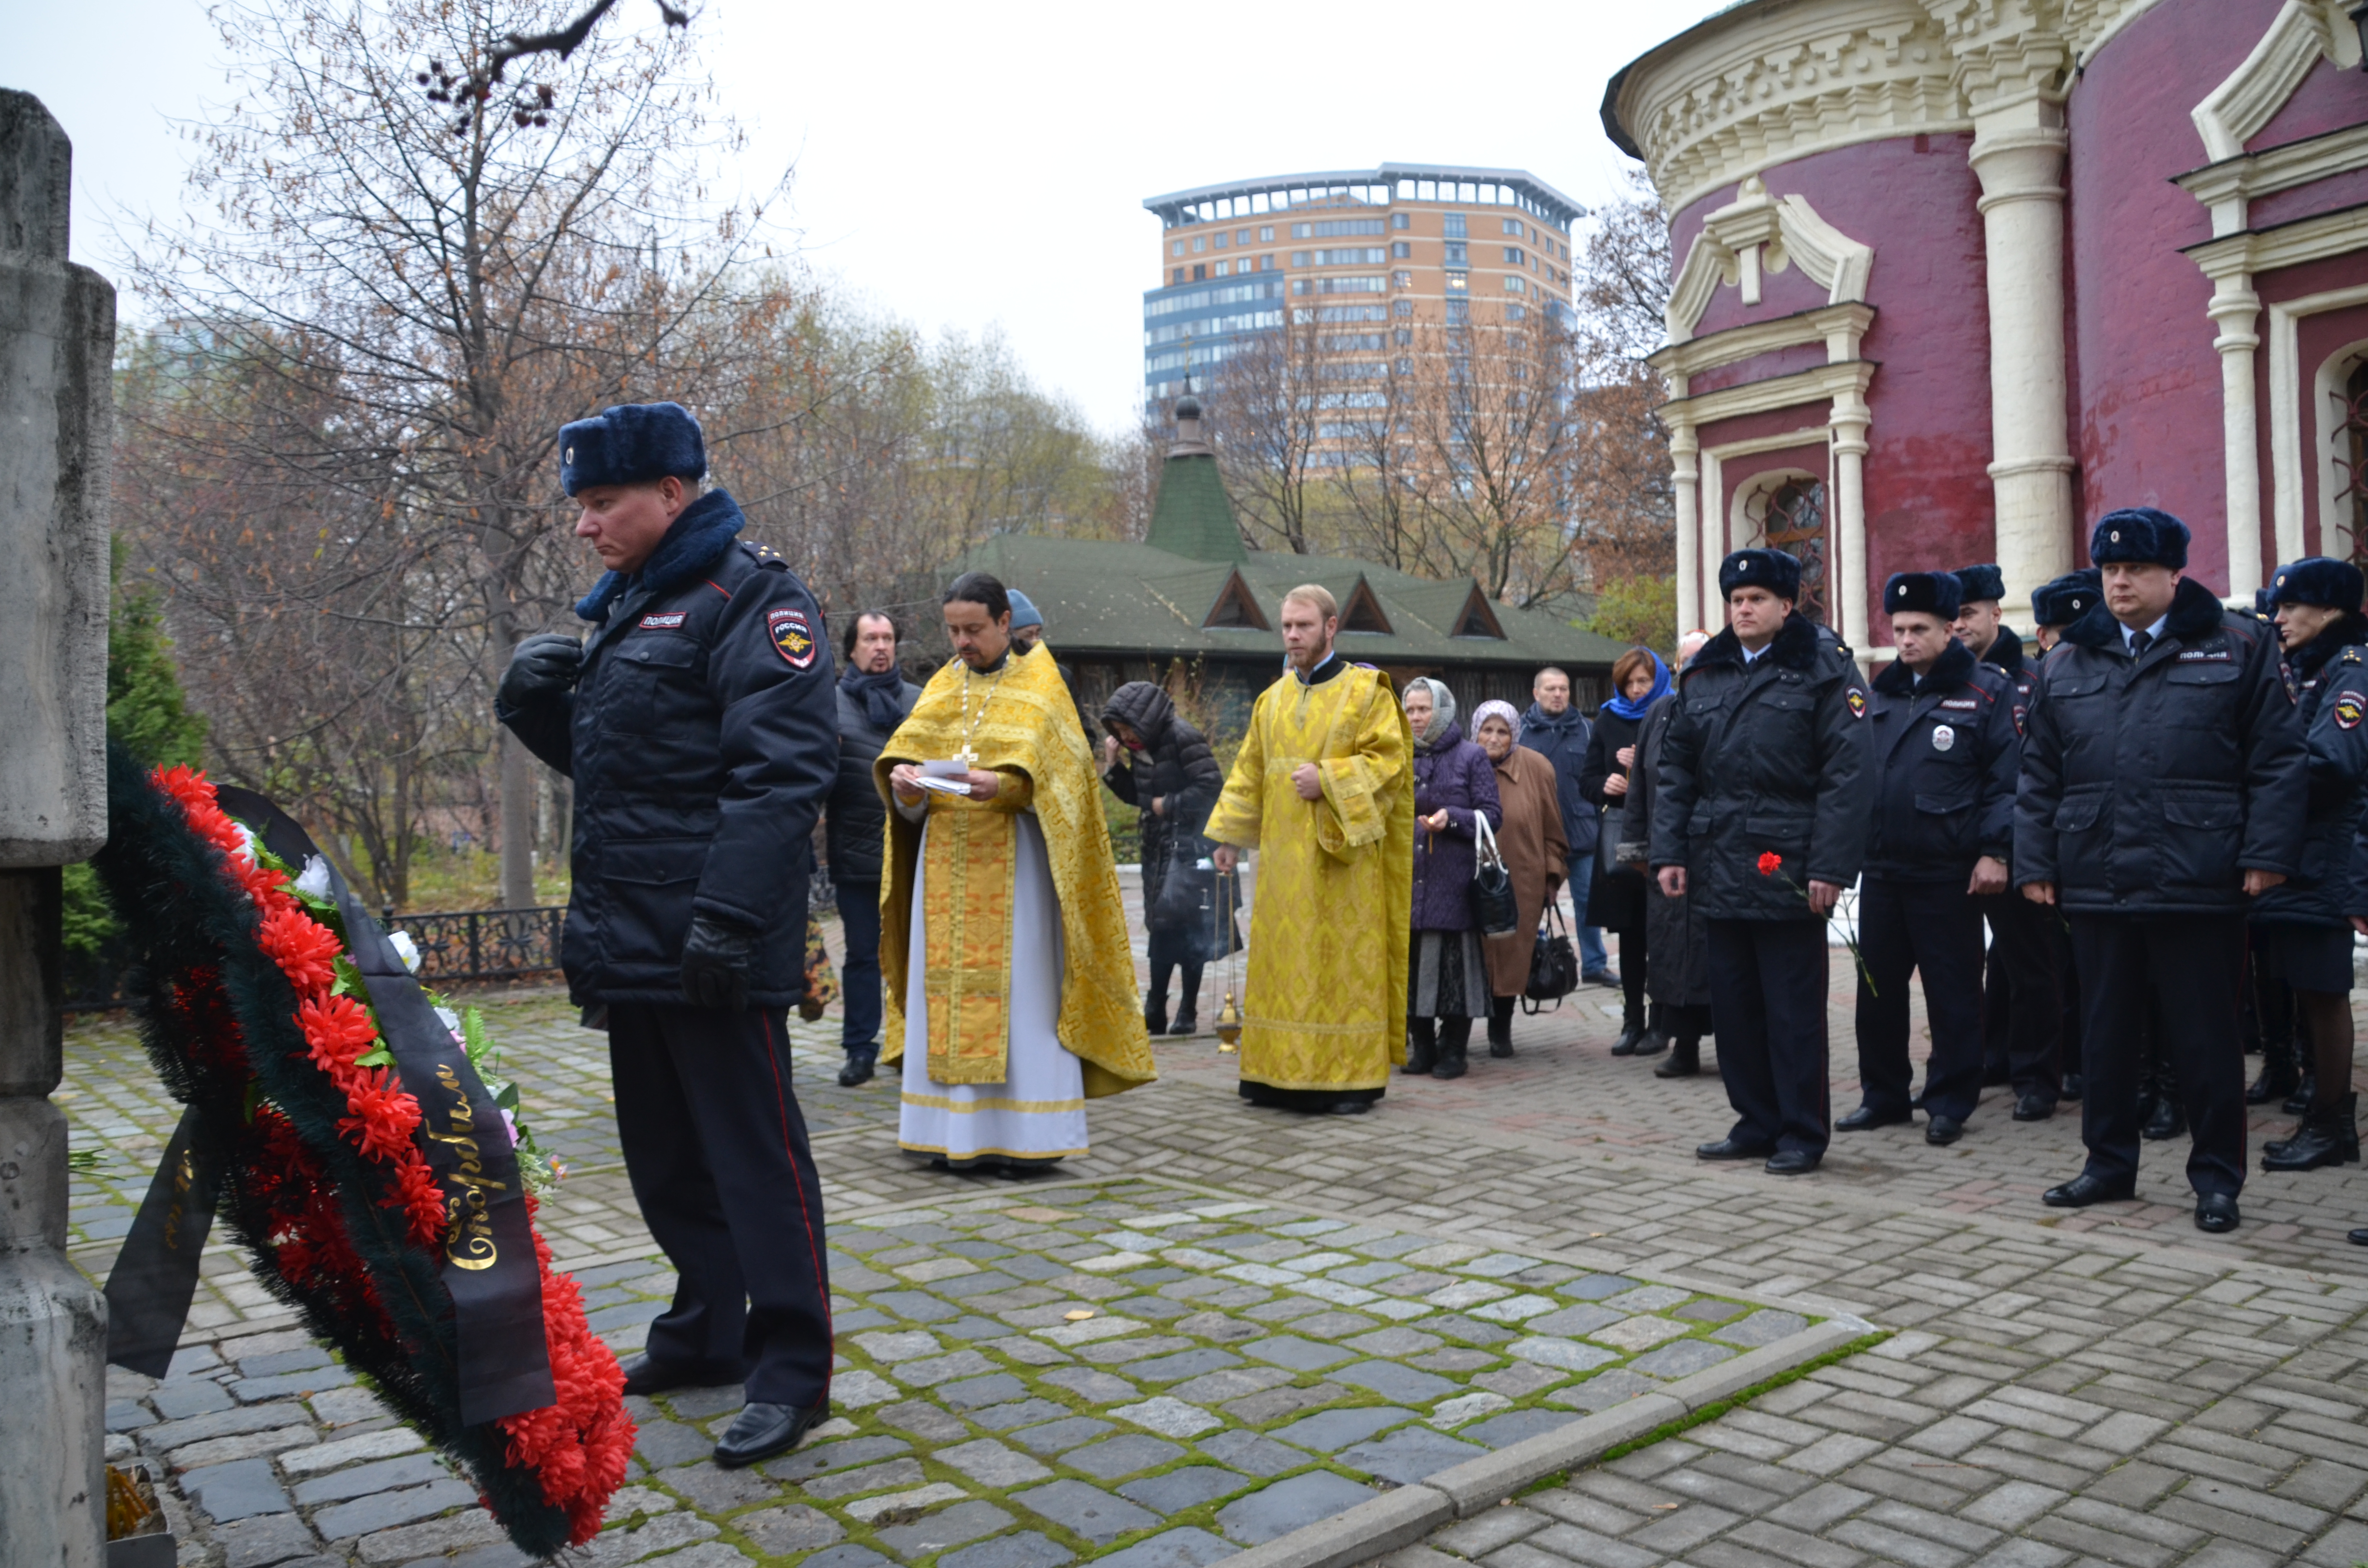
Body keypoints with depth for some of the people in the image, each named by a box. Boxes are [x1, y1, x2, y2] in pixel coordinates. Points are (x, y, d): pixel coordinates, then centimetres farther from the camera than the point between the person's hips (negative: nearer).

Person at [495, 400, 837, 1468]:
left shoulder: (749, 598, -9)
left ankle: (791, 1368, 6)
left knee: (752, 1147, -4)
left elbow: (781, 770, -20)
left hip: (713, 949, -9)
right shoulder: (625, 605, 20)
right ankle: (707, 1335, 31)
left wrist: (729, 915, -26)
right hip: (629, 939, 10)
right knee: (664, 1150, 16)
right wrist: (535, 703, 8)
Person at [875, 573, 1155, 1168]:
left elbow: (1050, 768, -9)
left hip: (1012, 861, -4)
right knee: (946, 989, 2)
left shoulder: (1038, 685, 3)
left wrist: (1001, 785, -27)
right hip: (945, 858, 4)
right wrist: (902, 779, -14)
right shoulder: (941, 686, 16)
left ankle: (1026, 1134, 0)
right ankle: (956, 1131, 8)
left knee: (1020, 990, -5)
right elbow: (905, 751, 8)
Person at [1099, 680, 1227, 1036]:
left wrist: (1168, 805, -13)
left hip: (1188, 846, -8)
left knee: (1185, 926, -6)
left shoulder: (1183, 737, -14)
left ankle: (1187, 1012, 3)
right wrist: (1112, 766, 7)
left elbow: (1211, 786, -19)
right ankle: (1156, 1013, 17)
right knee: (1162, 927, 10)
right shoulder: (1142, 747, 12)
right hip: (1159, 846, 8)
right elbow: (1137, 796, 20)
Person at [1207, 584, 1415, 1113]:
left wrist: (1328, 780, -18)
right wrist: (1230, 834, 12)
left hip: (1342, 852, -5)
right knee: (1282, 960, 5)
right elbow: (1249, 770, 17)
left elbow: (1388, 759, -8)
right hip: (1283, 855, 5)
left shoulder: (1366, 691, 0)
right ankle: (1282, 1074, 12)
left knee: (1344, 960, -2)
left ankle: (1353, 1078, 5)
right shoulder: (1273, 698, 15)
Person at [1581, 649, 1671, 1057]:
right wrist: (1606, 786, -6)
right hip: (1619, 836, 4)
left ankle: (1659, 1024, 7)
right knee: (1629, 934, 10)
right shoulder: (1608, 720, 12)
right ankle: (1632, 1022, 17)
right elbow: (1587, 780, 14)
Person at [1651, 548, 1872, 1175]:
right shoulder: (1703, 676, 13)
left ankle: (1801, 1134, 14)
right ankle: (1756, 1123, 24)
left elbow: (1847, 776, -9)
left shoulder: (1823, 671, -3)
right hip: (1721, 868, 6)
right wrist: (1670, 852, 5)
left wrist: (1830, 866, -15)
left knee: (1793, 1009, 2)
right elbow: (1677, 771, 14)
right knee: (1734, 1002, 11)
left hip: (1788, 872, -5)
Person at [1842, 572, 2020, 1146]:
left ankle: (1949, 1104, 16)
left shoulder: (1985, 690, -3)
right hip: (1881, 867, 5)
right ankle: (1883, 1095, 22)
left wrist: (1993, 851, -14)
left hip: (1948, 873, -5)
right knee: (1878, 989, 10)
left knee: (1953, 993, 4)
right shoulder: (1881, 693, 13)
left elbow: (2005, 778, -7)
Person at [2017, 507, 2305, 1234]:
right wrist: (2035, 862, 6)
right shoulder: (2068, 663, 11)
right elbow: (2039, 775, 12)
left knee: (2204, 1037, 5)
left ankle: (2217, 1176, 18)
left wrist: (2267, 854, -8)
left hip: (2198, 886, -3)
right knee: (2105, 1035, 12)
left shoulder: (2237, 648, 3)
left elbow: (2276, 760, -1)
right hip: (2096, 884, 3)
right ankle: (2110, 1164, 24)